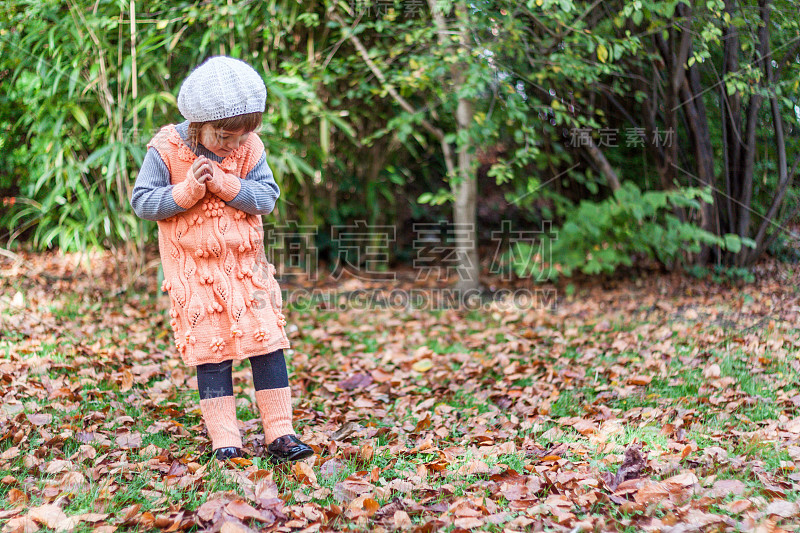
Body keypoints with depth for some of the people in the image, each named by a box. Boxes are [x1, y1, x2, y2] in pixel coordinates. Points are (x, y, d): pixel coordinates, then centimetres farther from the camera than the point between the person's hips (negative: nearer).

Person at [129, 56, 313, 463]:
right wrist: (188, 191, -22)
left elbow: (267, 197, -8)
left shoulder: (249, 147, -4)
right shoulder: (166, 149, -10)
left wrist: (224, 184, -22)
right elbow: (142, 201, -9)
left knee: (267, 343, 1)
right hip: (194, 272, -2)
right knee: (211, 353, 0)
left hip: (246, 265, 3)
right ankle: (224, 441, 7)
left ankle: (280, 434, 10)